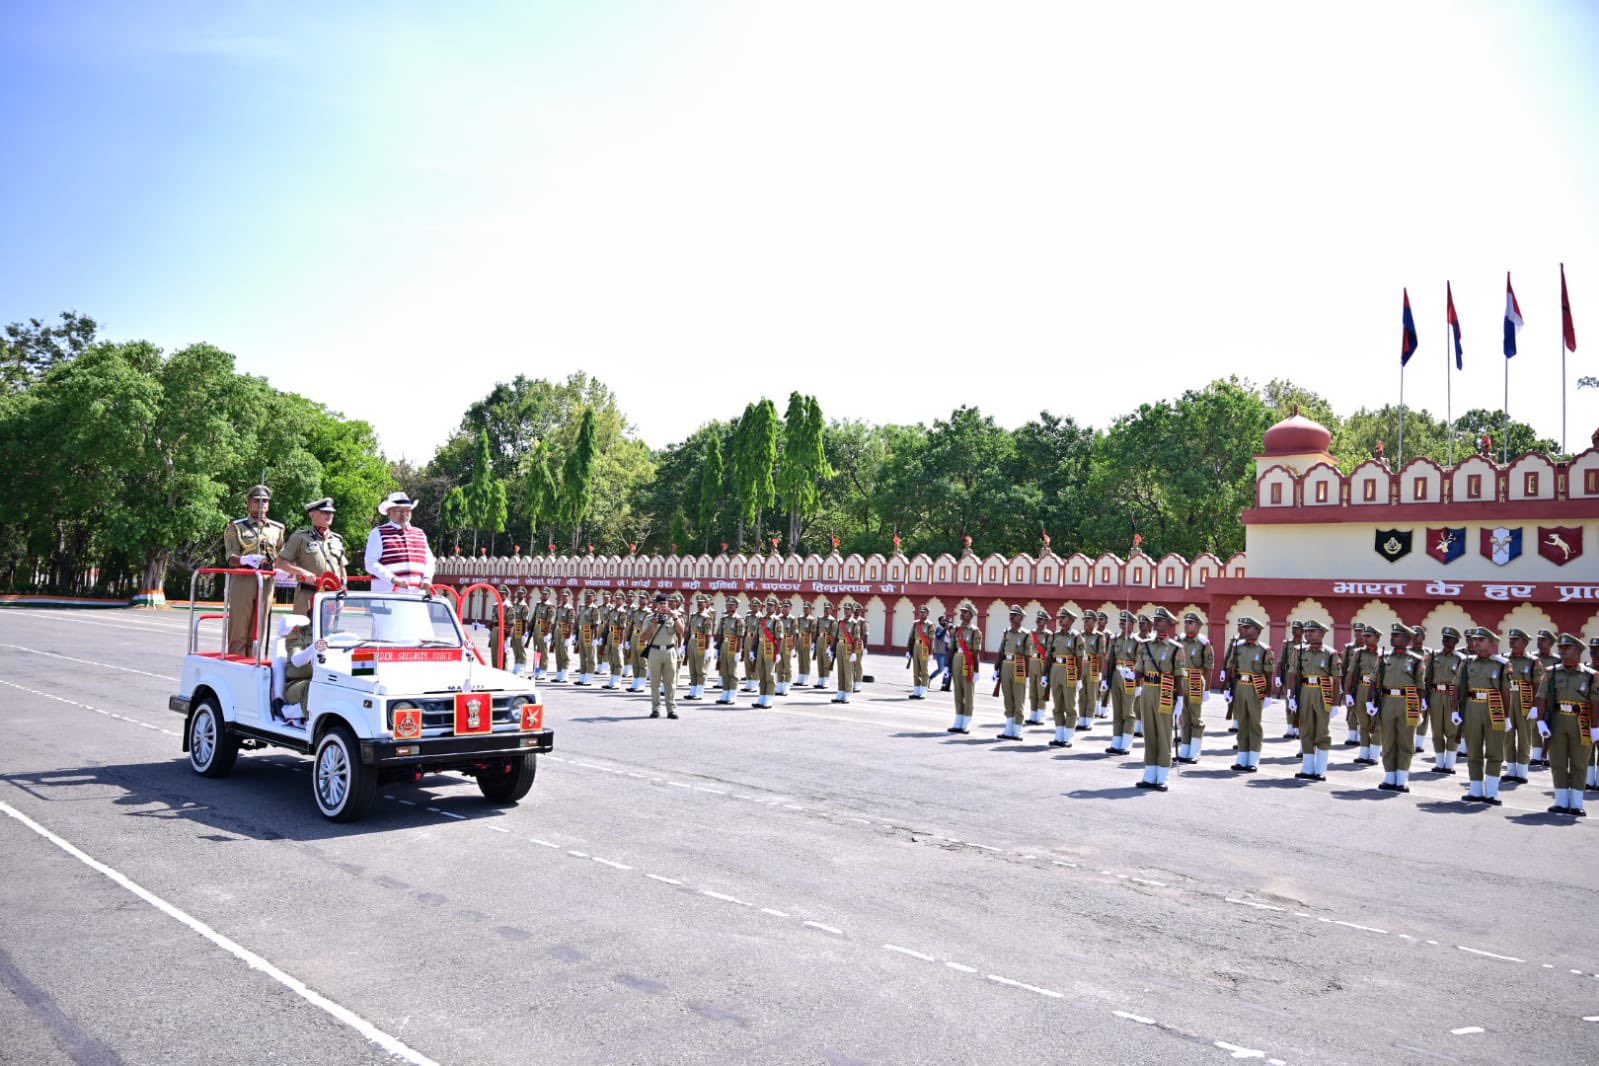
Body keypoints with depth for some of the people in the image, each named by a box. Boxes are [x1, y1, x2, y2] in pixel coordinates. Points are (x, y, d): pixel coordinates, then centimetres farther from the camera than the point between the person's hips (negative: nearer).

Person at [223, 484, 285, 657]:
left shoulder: (277, 529, 18)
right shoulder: (236, 527, 7)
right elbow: (231, 558, -4)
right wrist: (245, 560, -26)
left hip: (266, 582, 3)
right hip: (242, 580, -3)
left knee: (257, 631, 5)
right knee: (238, 631, -3)